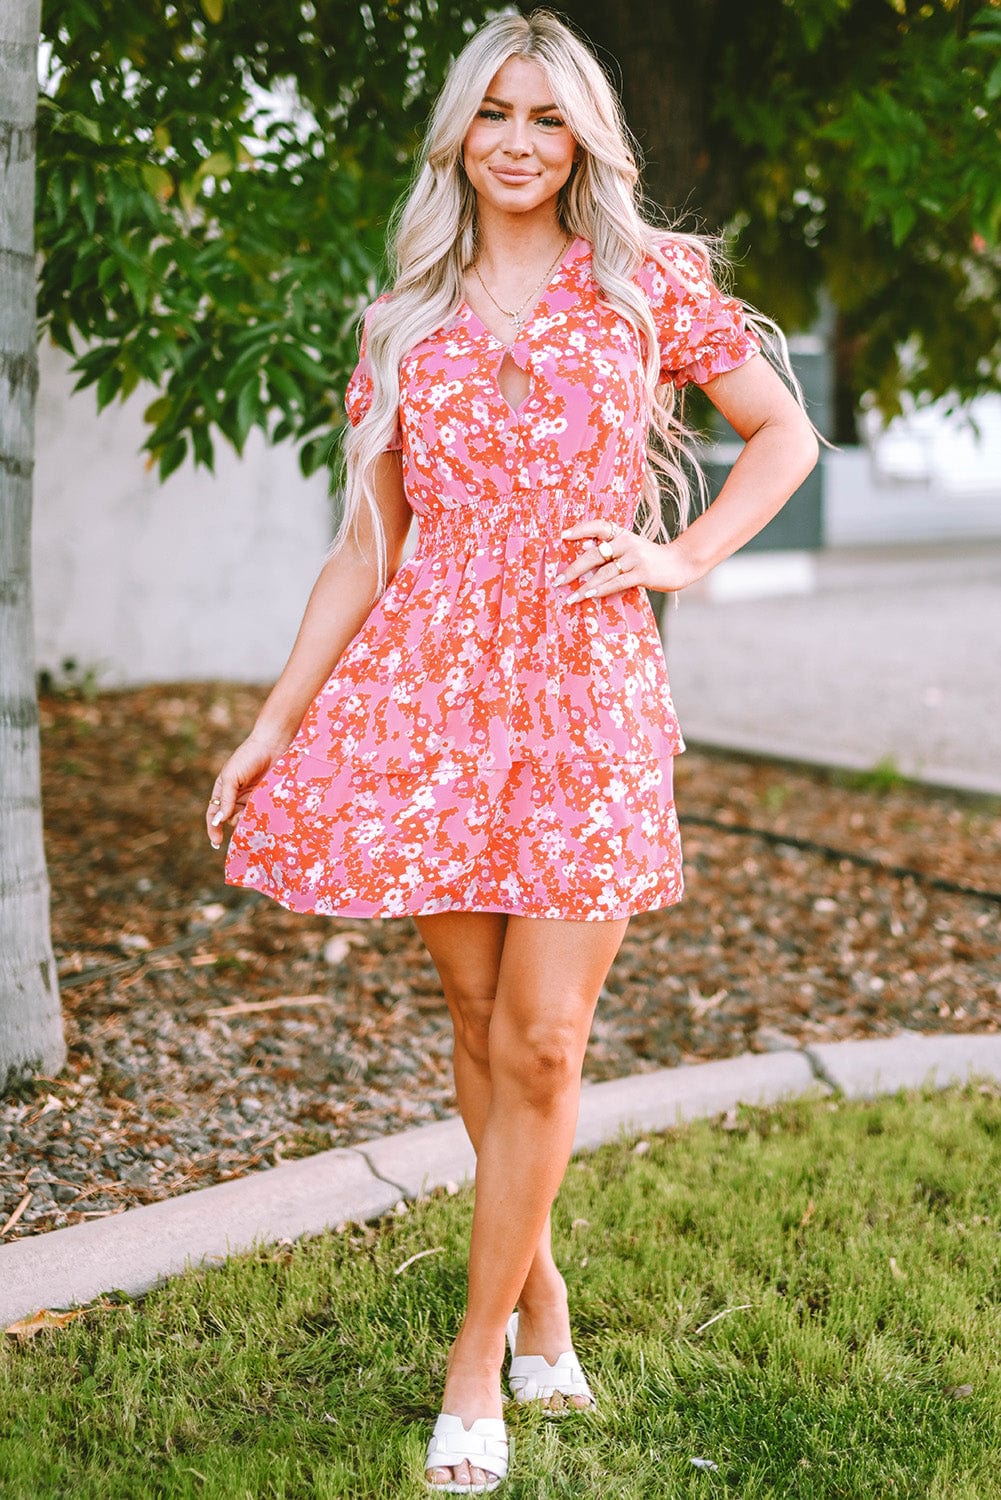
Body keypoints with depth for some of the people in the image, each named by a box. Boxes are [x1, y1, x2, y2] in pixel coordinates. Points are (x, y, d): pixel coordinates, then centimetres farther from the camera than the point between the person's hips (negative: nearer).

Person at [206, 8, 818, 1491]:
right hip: (430, 681, 2)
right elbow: (363, 549, 11)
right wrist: (274, 722, 5)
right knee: (478, 1020, 7)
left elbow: (785, 435, 16)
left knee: (542, 1040, -6)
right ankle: (538, 1292, 27)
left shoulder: (649, 283, 7)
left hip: (586, 682, -2)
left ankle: (479, 1358, 8)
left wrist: (684, 554, 2)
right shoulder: (404, 323, 12)